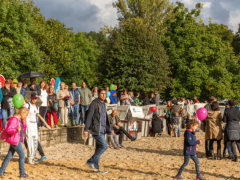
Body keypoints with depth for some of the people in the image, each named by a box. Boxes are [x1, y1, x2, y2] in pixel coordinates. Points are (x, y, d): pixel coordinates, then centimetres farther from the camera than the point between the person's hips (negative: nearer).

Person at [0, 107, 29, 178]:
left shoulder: (20, 120, 12)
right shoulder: (14, 119, -18)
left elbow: (24, 129, 18)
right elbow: (8, 130, -23)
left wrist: (24, 123, 1)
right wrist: (16, 130, -39)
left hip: (17, 140, 10)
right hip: (14, 140, -10)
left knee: (9, 156, 13)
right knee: (22, 155, -7)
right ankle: (22, 173, -1)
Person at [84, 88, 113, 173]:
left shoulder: (103, 104, 16)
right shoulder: (94, 103, -10)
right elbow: (89, 116, -14)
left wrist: (110, 129, 22)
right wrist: (86, 129, -18)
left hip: (102, 130, 8)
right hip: (96, 130, -8)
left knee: (99, 148, 9)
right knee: (104, 146, -14)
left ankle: (95, 167, 15)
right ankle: (91, 161, -4)